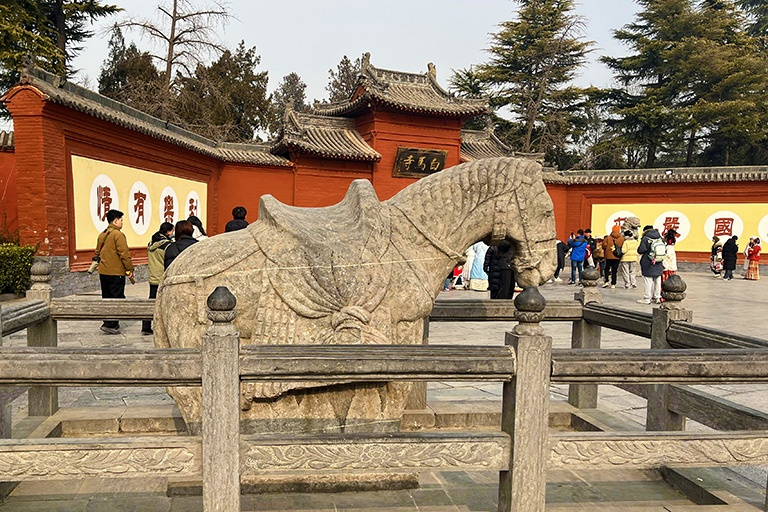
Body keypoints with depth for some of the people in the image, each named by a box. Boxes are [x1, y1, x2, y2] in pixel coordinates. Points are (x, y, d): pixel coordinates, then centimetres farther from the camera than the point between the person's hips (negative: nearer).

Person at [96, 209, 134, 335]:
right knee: (117, 298, -3)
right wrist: (130, 269, -10)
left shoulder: (101, 235, 13)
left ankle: (110, 322, 20)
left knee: (107, 298, 14)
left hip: (103, 272, 8)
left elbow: (98, 252, 20)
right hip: (116, 272, -8)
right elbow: (124, 254, -17)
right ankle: (110, 324, -7)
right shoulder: (118, 234, -13)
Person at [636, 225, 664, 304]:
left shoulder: (645, 239, -13)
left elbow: (640, 251, -15)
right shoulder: (660, 238, 5)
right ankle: (657, 298, 20)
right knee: (657, 281, 13)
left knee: (648, 281, -1)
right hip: (659, 265, 6)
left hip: (648, 264, -6)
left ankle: (647, 298, 2)